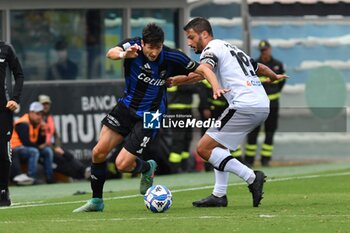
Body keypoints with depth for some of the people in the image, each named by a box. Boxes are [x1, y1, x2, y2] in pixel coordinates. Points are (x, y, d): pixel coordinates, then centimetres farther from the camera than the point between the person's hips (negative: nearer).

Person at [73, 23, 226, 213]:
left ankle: (147, 168, 24)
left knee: (122, 164, -11)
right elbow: (111, 53, -37)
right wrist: (124, 54, -60)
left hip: (148, 116, -3)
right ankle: (96, 201, 14)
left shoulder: (171, 57, -17)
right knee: (98, 152, -4)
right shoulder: (134, 46, -16)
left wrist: (216, 87, -28)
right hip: (126, 107, 3)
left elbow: (203, 69, -9)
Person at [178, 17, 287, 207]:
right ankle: (219, 195, 17)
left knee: (204, 148, -7)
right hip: (263, 105, 10)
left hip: (244, 106, -10)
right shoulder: (232, 48, 26)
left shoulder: (212, 48, 0)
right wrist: (275, 77, 58)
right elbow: (260, 68, 38)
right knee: (219, 145, 23)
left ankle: (252, 178, -11)